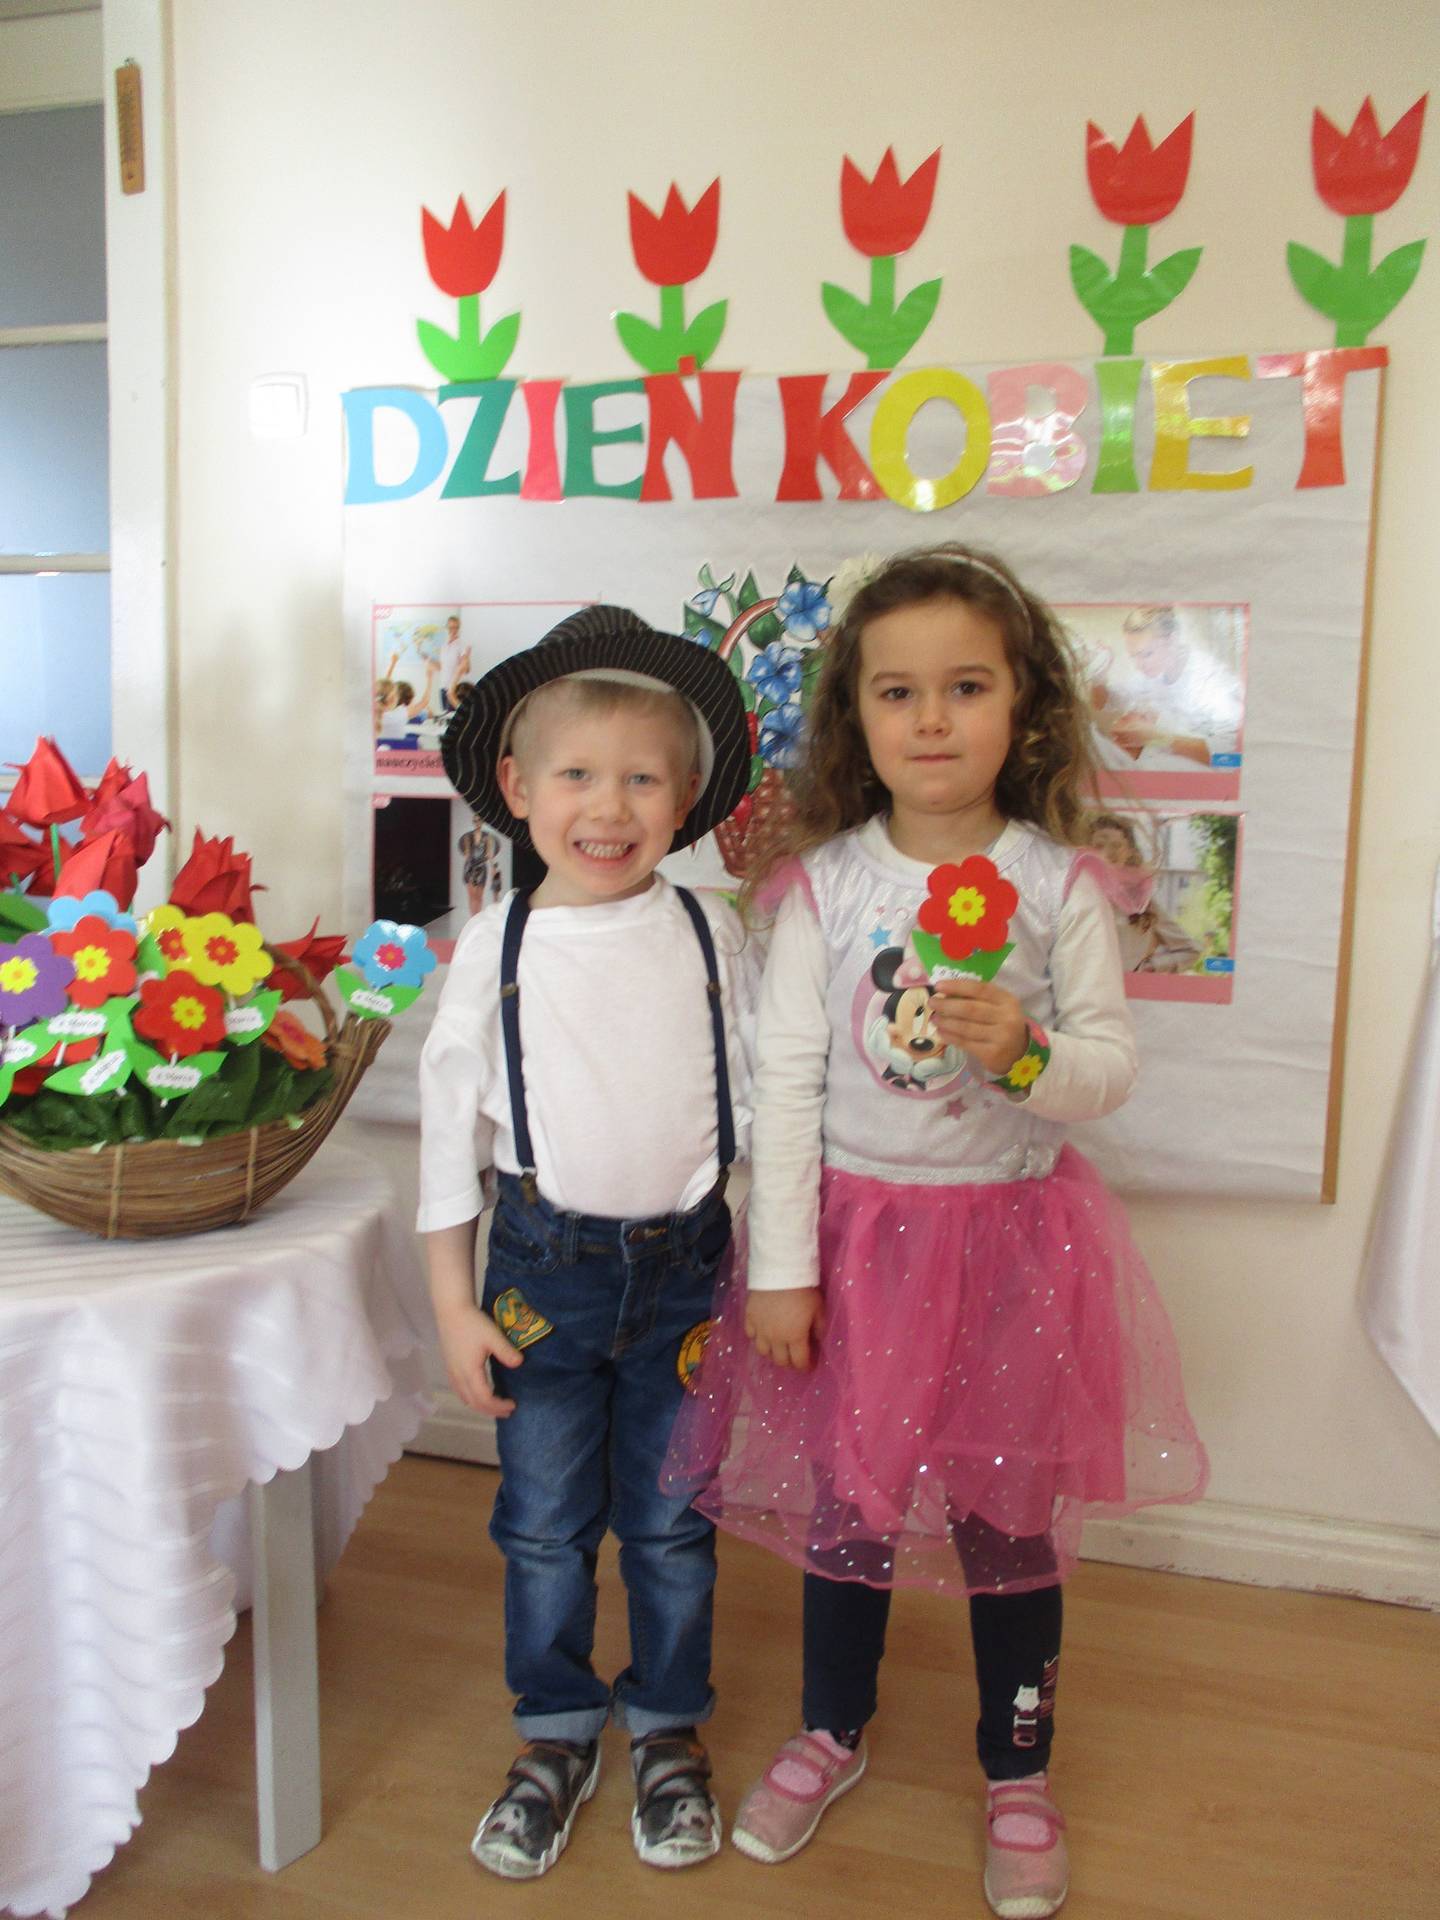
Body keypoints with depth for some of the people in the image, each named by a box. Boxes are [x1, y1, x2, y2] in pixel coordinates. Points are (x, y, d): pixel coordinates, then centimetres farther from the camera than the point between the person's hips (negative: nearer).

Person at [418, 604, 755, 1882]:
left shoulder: (711, 936, -5)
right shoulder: (497, 948, -7)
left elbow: (760, 1103, 3)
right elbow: (450, 1124, -2)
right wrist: (454, 1308, -2)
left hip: (683, 1259, 0)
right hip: (543, 1261, 0)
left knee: (672, 1521, 15)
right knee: (544, 1522, 14)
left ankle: (670, 1728, 38)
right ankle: (557, 1735, 37)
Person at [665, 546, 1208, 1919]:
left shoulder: (1057, 882, -6)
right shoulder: (825, 882, -7)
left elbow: (1113, 1064, -3)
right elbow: (784, 1079, -6)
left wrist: (1028, 1053, -26)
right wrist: (780, 1267, -7)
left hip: (1011, 1235, 0)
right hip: (857, 1230, 1)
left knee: (1008, 1509, 13)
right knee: (845, 1494, 15)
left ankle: (1018, 1773, 37)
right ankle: (830, 1732, 41)